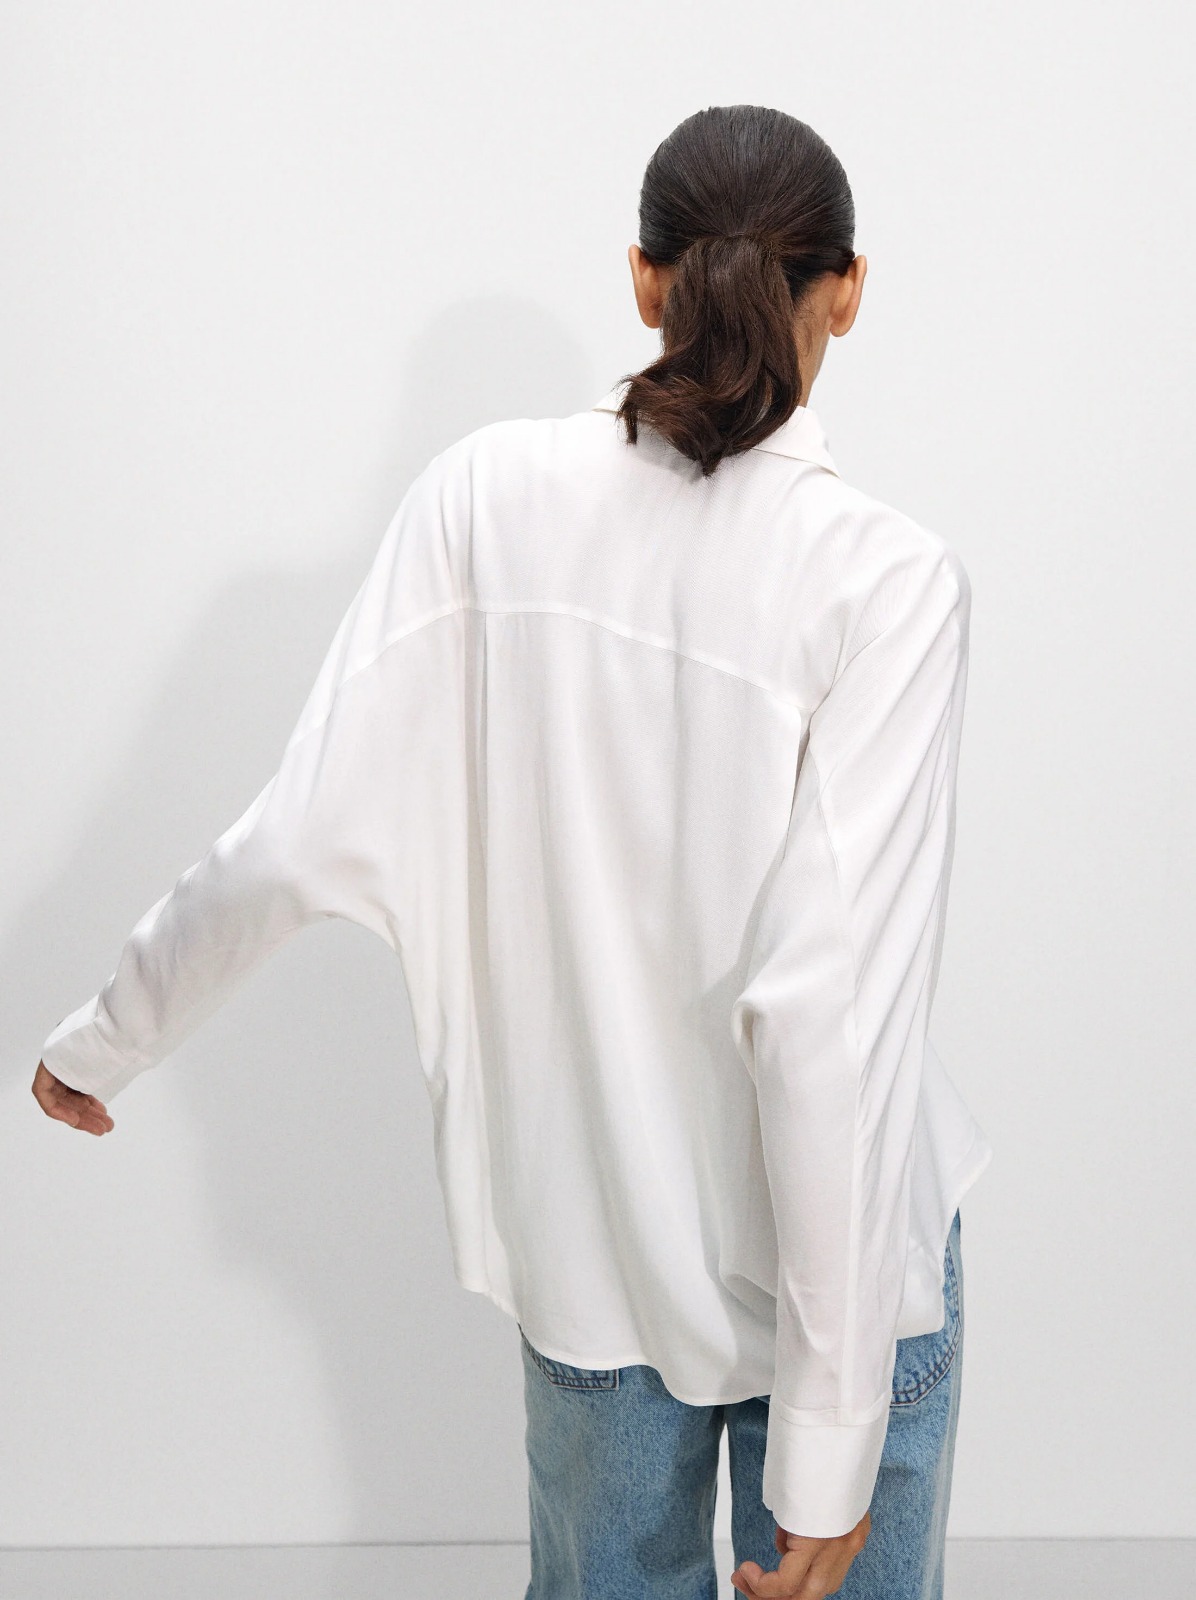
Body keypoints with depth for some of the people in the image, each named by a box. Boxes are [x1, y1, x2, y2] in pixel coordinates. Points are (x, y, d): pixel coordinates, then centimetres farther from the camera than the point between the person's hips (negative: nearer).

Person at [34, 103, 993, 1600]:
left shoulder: (490, 494, -9)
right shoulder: (886, 574, -19)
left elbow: (299, 842, -10)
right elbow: (827, 1012, -24)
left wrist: (107, 1036, 8)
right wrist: (827, 1429, -18)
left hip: (588, 1237, 4)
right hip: (833, 1250, -3)